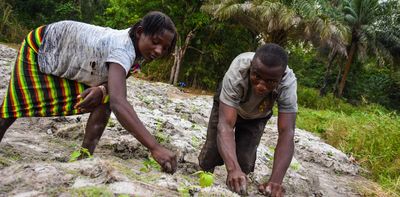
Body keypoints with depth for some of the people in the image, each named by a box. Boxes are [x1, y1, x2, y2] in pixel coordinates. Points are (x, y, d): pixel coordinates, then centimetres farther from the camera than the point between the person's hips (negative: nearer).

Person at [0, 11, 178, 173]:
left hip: (70, 58, 7)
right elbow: (118, 102, -57)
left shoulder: (136, 44, -15)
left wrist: (102, 89, -35)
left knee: (105, 100, -8)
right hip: (40, 47, -7)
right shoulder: (123, 49, -43)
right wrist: (155, 147, -65)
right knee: (17, 104, 4)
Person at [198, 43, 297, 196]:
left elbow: (287, 133, -43)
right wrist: (233, 169, -64)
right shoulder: (237, 72, -44)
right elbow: (225, 125, -48)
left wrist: (276, 180, -56)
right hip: (226, 106, -1)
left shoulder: (288, 83, -39)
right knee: (211, 154, -6)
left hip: (256, 116, 1)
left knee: (245, 161, -11)